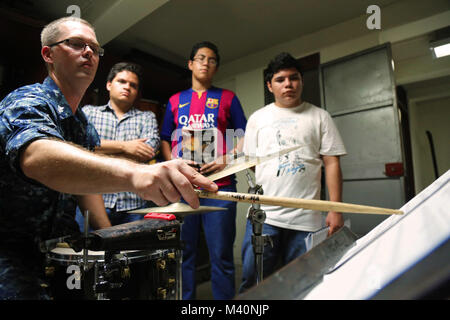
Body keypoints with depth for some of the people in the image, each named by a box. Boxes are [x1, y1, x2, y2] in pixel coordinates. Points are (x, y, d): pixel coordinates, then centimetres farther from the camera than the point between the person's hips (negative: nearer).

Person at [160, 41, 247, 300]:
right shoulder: (175, 101, 17)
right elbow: (165, 140, 18)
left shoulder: (227, 98, 11)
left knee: (221, 254, 3)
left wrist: (227, 159, -9)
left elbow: (243, 137, 8)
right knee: (184, 252, 9)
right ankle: (185, 296, 26)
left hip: (219, 185, -2)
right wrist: (174, 163, 0)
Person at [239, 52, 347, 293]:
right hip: (263, 214, 1)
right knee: (251, 282, 1)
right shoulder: (257, 118, 12)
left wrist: (335, 209, -3)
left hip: (306, 219, 0)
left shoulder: (318, 117, 8)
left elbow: (331, 162, 3)